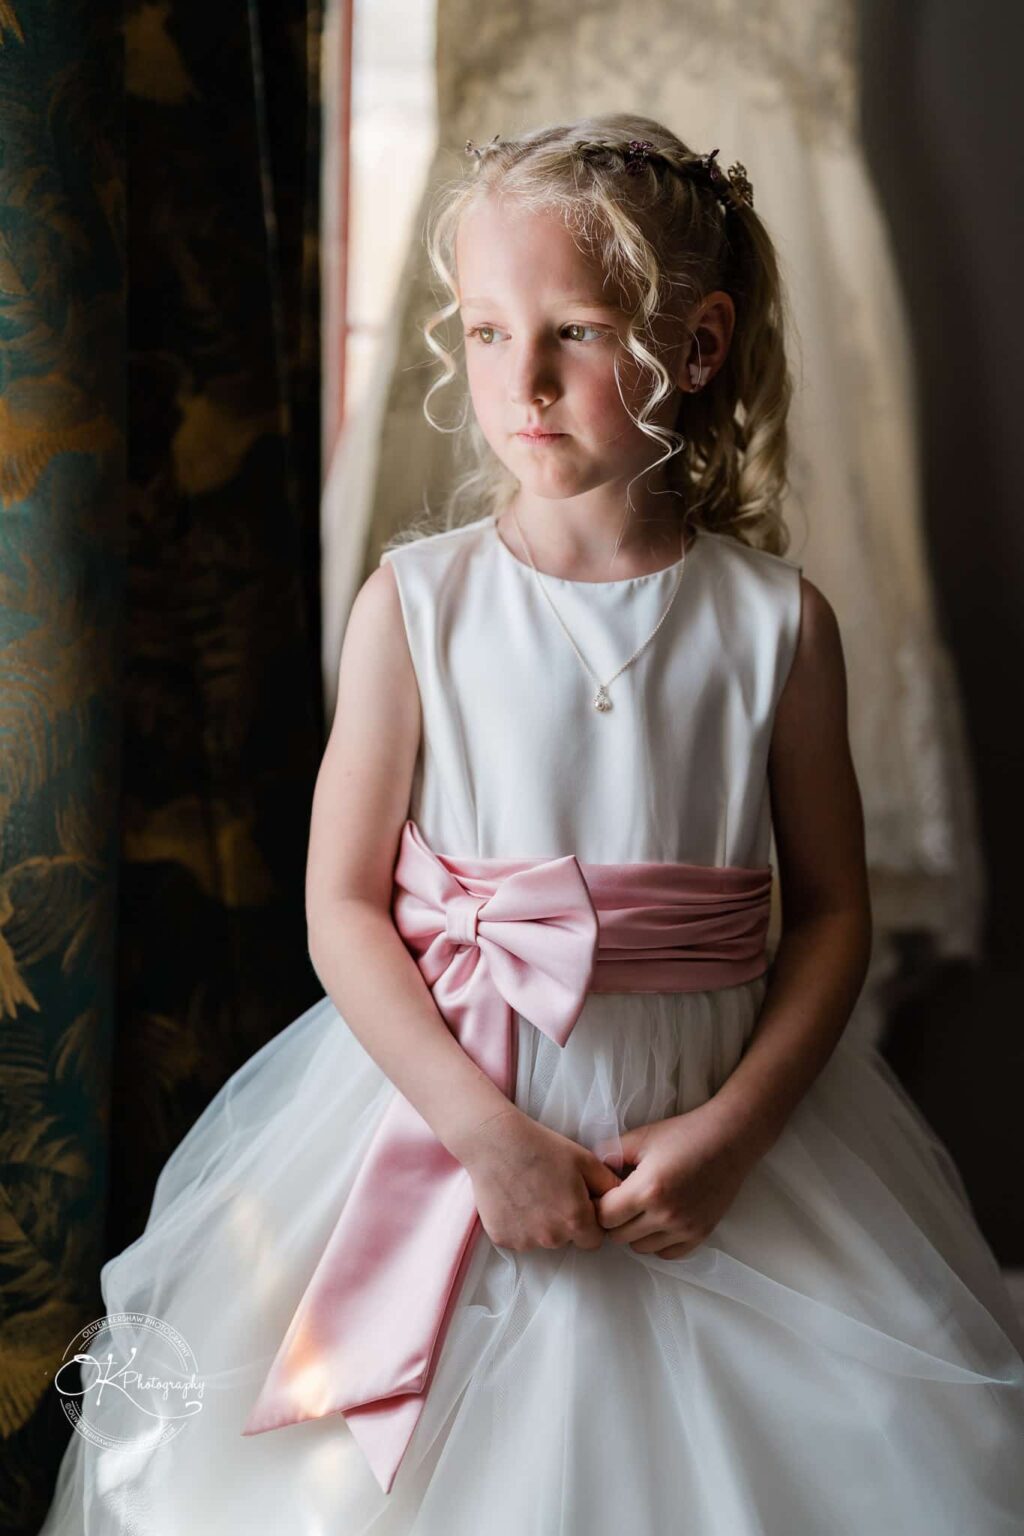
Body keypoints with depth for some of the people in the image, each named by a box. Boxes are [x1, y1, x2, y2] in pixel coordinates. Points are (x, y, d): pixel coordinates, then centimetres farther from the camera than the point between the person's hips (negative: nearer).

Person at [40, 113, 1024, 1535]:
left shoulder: (778, 620, -4)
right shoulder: (415, 602, -6)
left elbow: (832, 905, -1)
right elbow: (343, 905, -7)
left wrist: (731, 1128, -12)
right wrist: (487, 1129, -15)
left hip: (711, 1116, 1)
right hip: (447, 1104, 0)